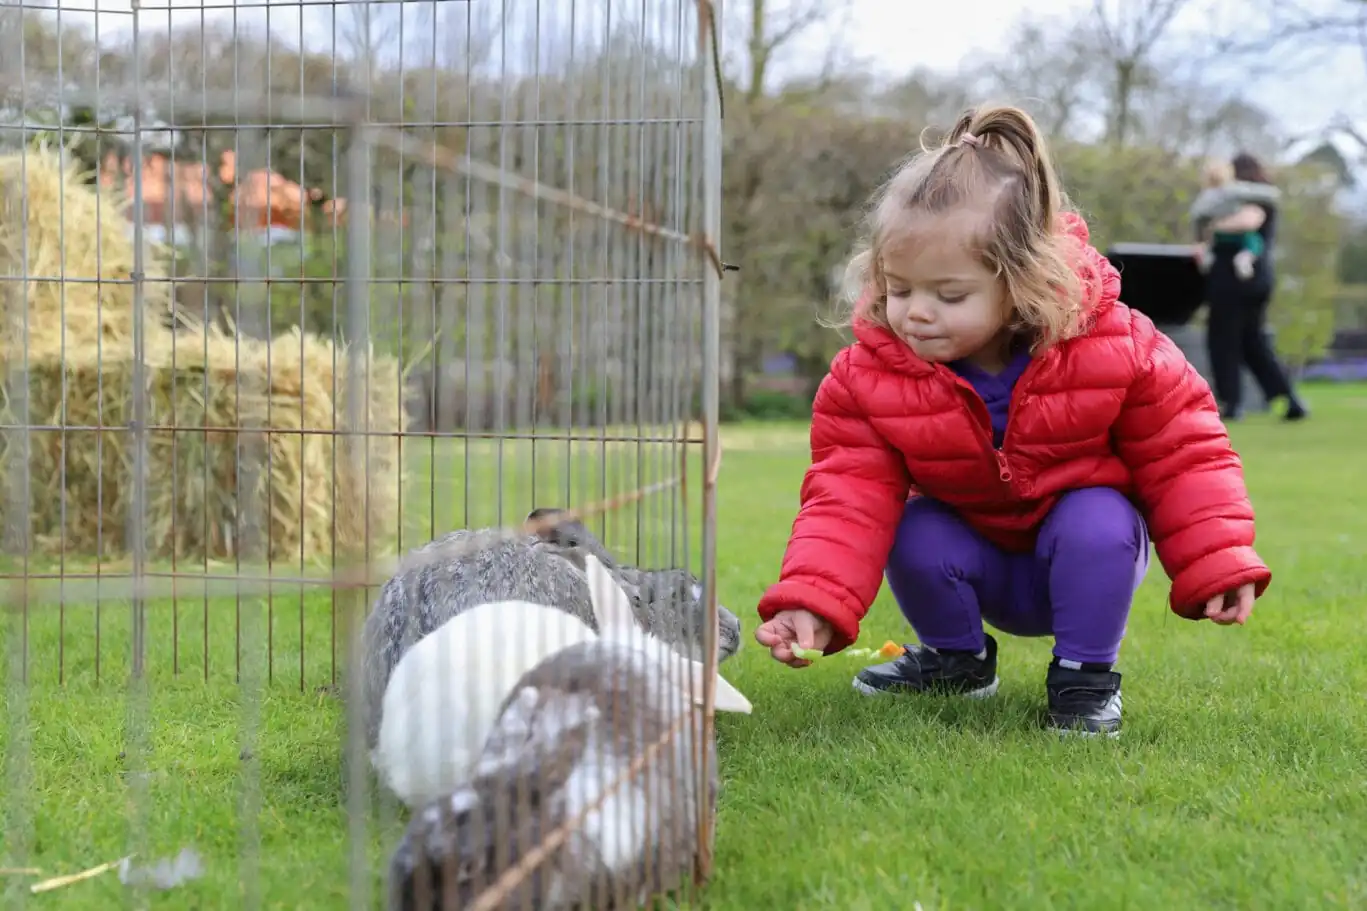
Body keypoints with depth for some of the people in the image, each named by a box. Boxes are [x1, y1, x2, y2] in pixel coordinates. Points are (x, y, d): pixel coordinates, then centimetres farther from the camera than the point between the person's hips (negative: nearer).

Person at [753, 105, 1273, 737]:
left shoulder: (1111, 347, -25)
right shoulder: (869, 375, -22)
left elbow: (1181, 453, -14)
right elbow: (848, 494, -25)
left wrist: (1219, 561, -21)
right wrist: (811, 600, -41)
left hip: (1090, 542, -2)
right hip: (973, 556, 2)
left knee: (1097, 524, -32)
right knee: (915, 540, -26)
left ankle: (1085, 674, -8)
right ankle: (957, 657, 6)